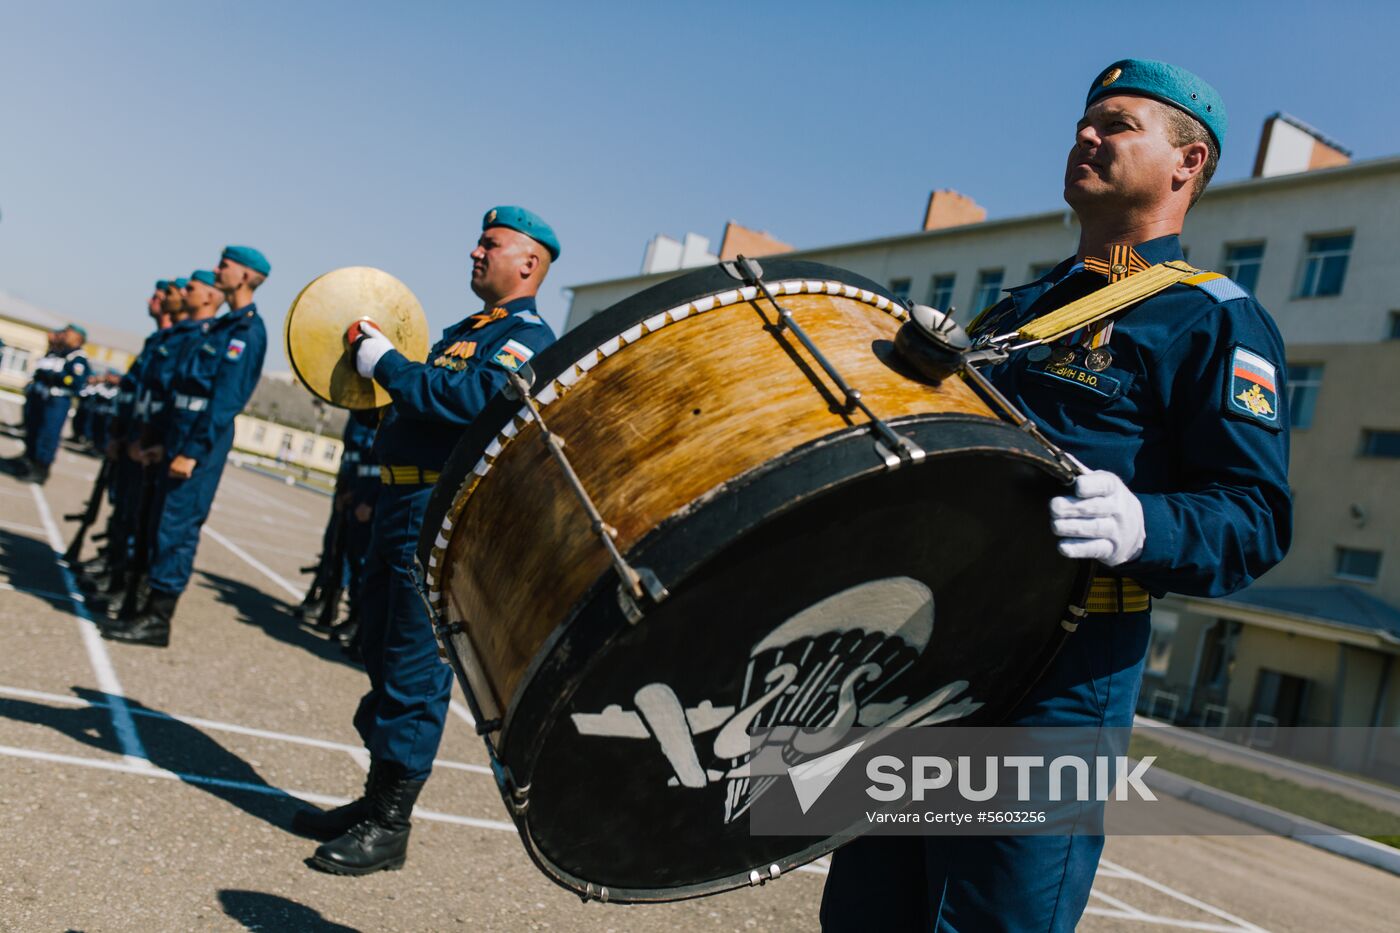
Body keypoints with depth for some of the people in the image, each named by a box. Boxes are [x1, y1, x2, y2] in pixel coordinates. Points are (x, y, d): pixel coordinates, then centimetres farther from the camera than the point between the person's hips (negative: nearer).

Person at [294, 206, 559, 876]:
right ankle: (375, 802, 29)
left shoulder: (528, 337, -8)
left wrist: (386, 362, -15)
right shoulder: (464, 331, 21)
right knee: (380, 652, 15)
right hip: (400, 504, 10)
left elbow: (472, 401, -25)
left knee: (415, 670, -4)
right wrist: (376, 362, 10)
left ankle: (390, 827, 7)